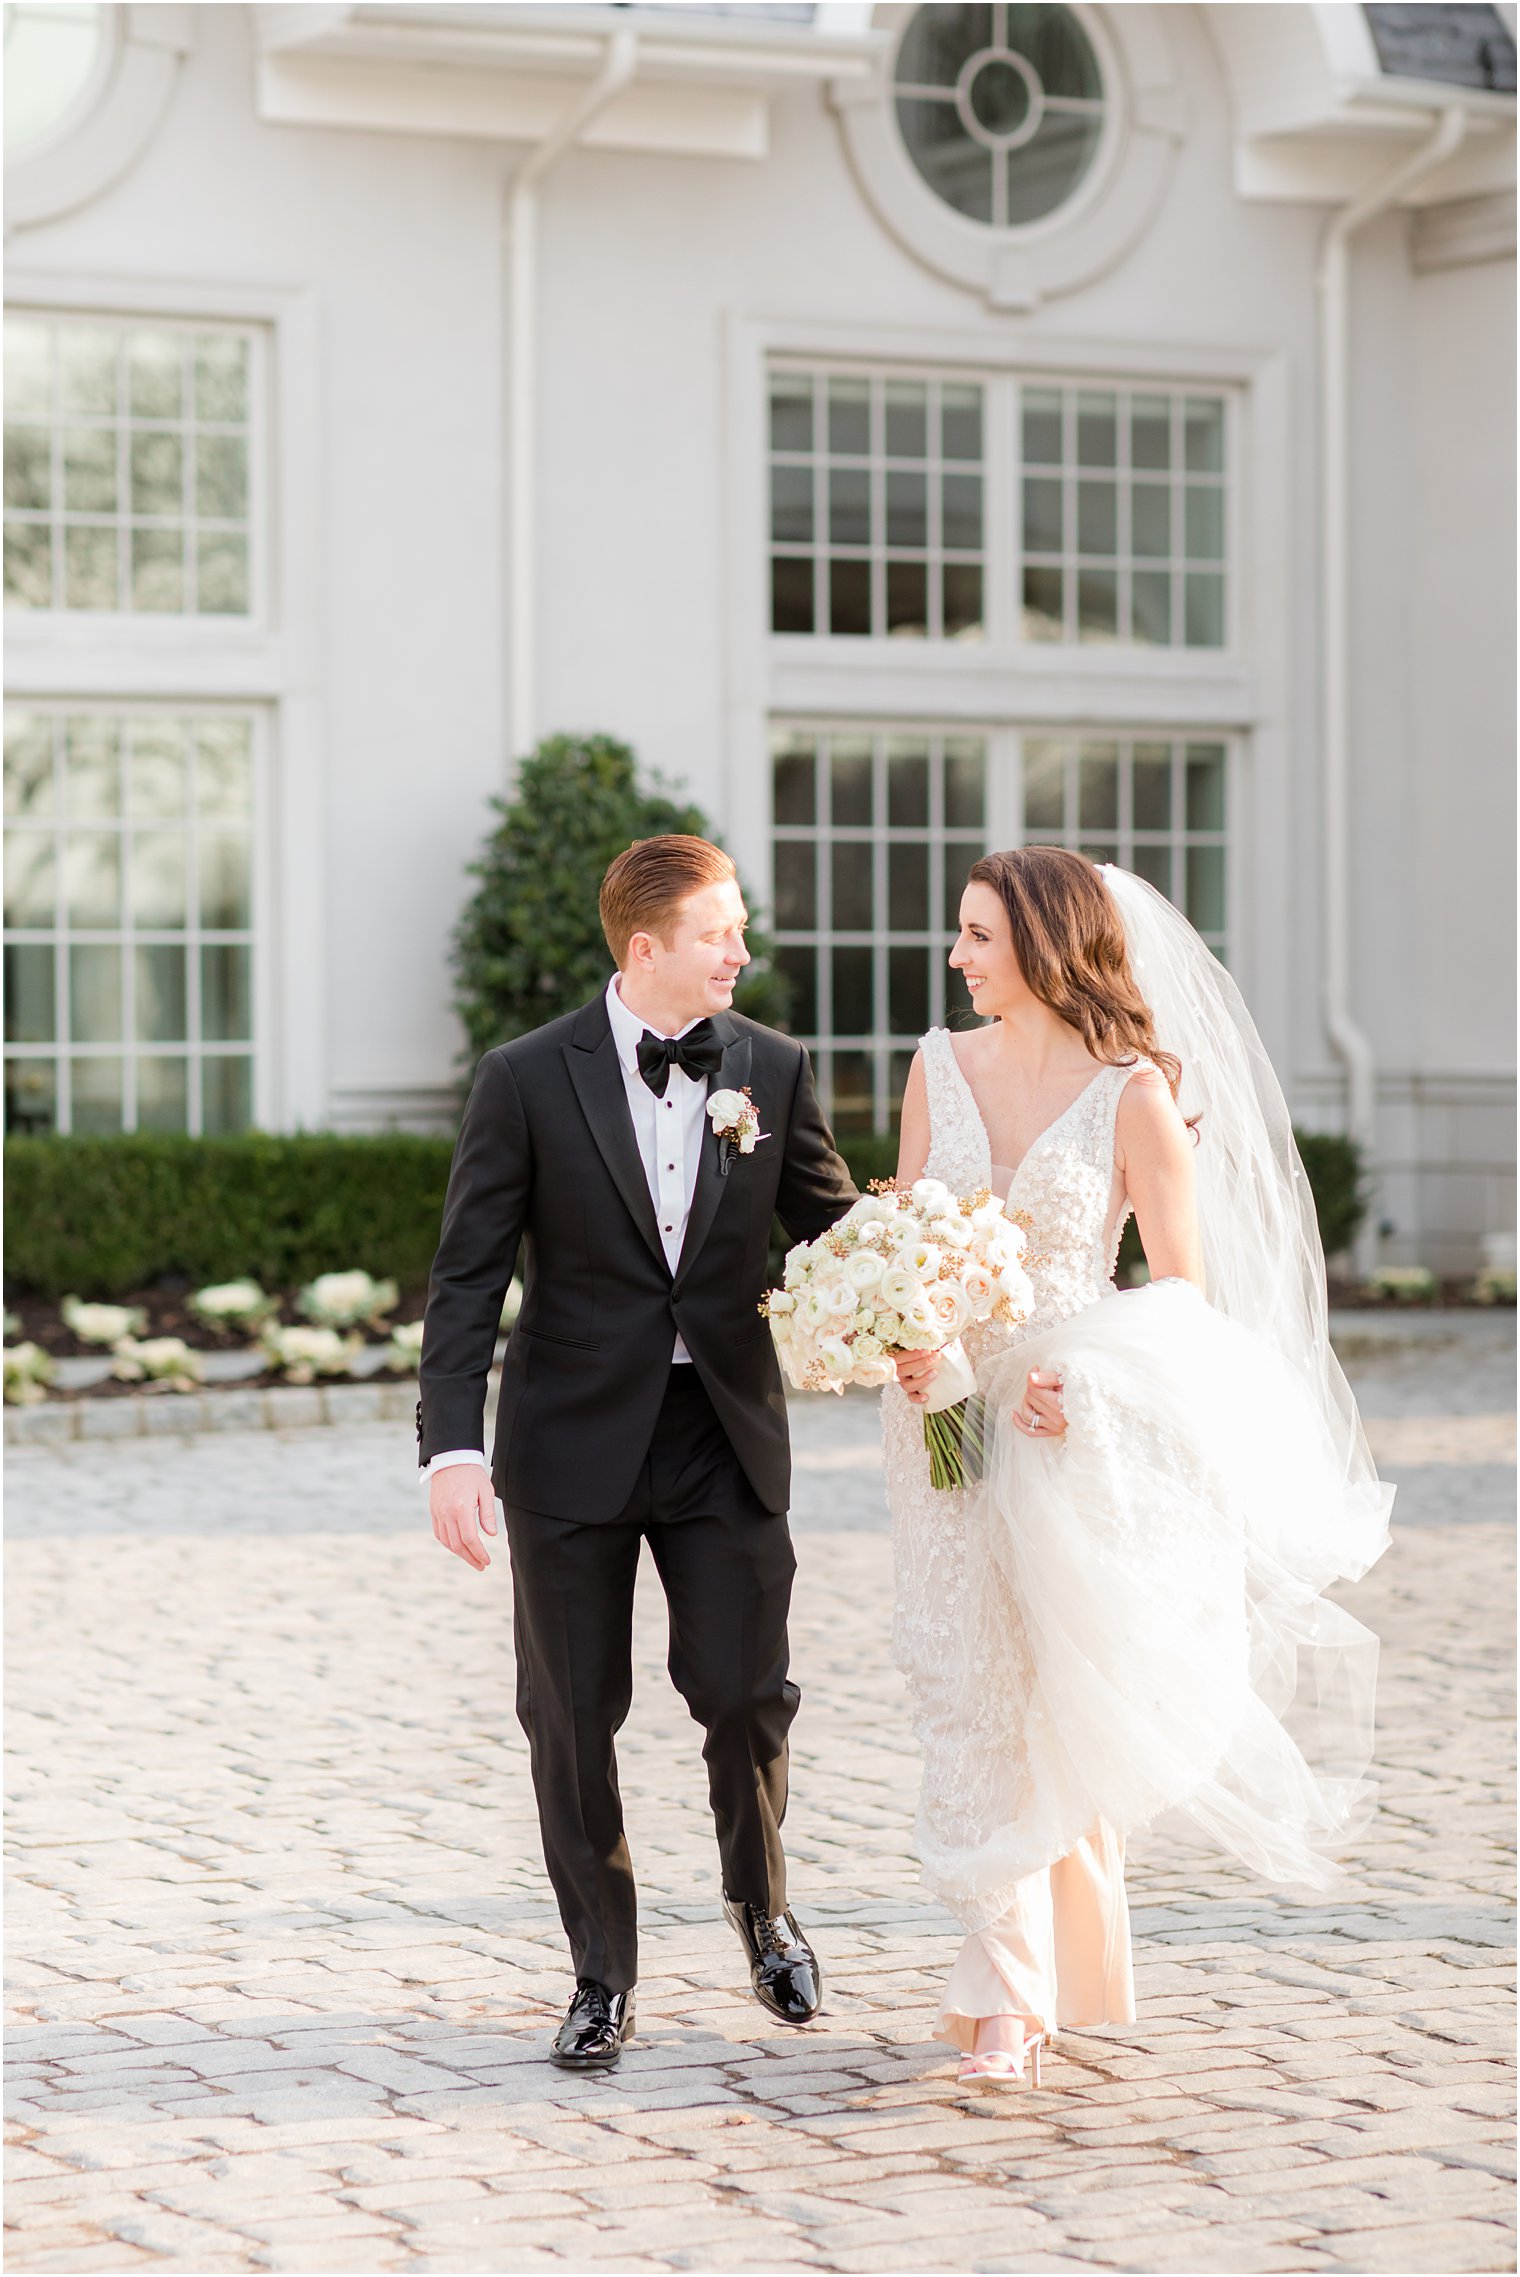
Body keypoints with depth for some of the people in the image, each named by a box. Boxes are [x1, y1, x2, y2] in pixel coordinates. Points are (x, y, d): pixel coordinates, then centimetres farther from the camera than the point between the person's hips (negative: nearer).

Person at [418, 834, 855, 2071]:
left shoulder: (773, 1069, 1)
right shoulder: (529, 1079, -7)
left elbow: (834, 1226, 6)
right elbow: (468, 1277, -7)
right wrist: (454, 1448, -16)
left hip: (725, 1433, 2)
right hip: (574, 1441, -1)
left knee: (746, 1690, -1)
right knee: (575, 1715, 5)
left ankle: (763, 1903, 29)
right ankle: (603, 1975, 21)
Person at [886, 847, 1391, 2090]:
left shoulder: (1133, 1091, -8)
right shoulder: (941, 1066, 5)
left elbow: (1184, 1286, -7)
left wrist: (1086, 1381, -21)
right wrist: (905, 1336, -11)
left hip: (1075, 1419, -4)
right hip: (948, 1407, 4)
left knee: (1064, 1689, 1)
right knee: (969, 1687, 0)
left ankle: (1064, 1957, 15)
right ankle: (1009, 1979, 8)